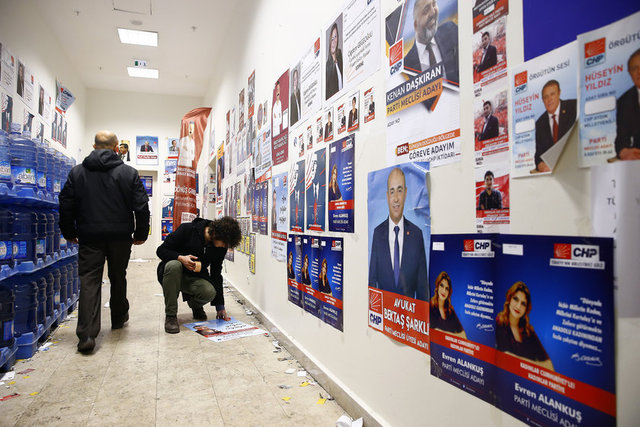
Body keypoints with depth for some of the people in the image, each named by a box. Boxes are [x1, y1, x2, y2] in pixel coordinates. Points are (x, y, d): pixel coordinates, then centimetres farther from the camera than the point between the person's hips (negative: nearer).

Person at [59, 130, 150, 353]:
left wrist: (69, 233, 15)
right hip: (120, 237, 0)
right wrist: (141, 234, 5)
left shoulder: (77, 172, 3)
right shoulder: (129, 173, -2)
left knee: (89, 281, 0)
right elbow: (141, 207, -4)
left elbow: (66, 205, 4)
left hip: (89, 237, 0)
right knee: (118, 278, 17)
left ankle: (87, 334, -9)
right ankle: (119, 317, 35)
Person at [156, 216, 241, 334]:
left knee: (209, 292, -31)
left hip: (195, 278, 2)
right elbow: (161, 250, -14)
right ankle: (170, 316, -23)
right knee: (174, 265, -38)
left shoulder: (221, 247, -7)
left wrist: (220, 306, 0)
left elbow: (216, 274, 1)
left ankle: (195, 304, 9)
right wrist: (181, 258, -34)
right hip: (172, 273, -2)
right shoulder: (187, 230, -20)